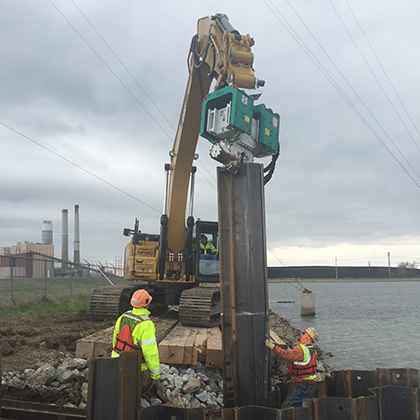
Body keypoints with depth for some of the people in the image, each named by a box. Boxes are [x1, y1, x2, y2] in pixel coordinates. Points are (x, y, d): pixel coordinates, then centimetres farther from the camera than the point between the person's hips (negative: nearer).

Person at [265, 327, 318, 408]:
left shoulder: (301, 350, -21)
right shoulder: (312, 350, 9)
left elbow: (286, 355, -28)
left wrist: (273, 346, -26)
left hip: (303, 386, -9)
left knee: (286, 406, -8)